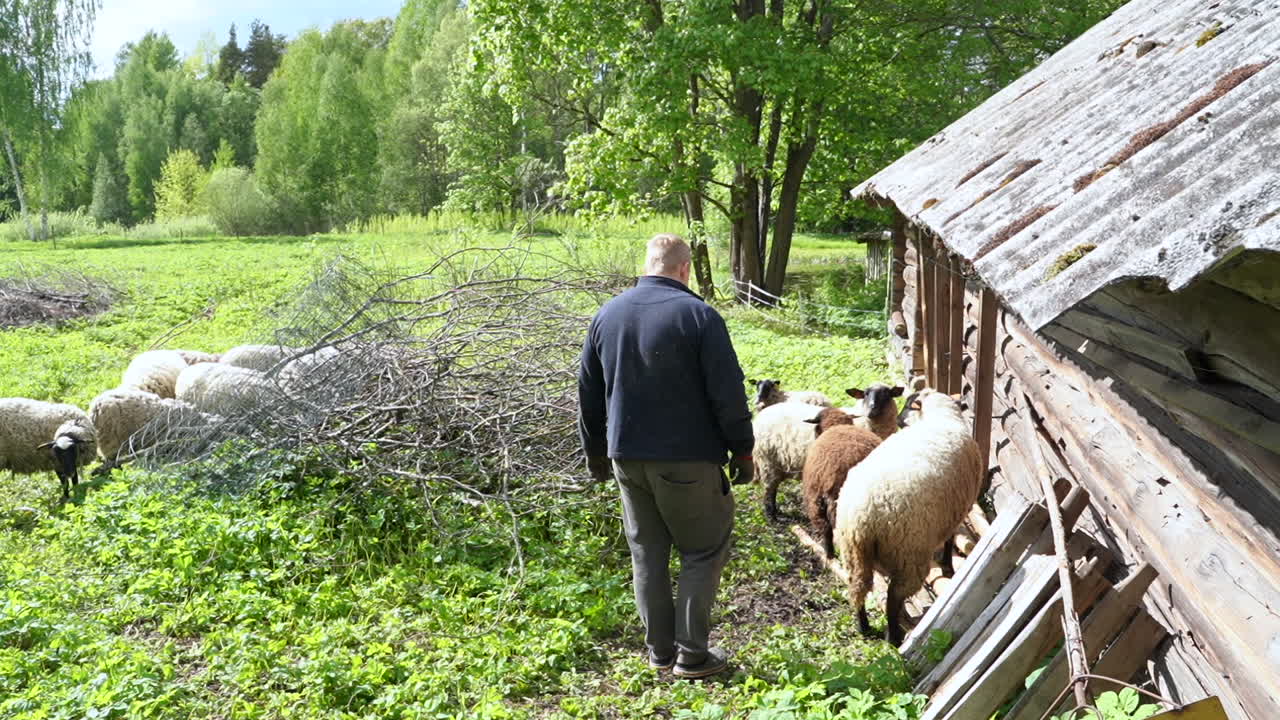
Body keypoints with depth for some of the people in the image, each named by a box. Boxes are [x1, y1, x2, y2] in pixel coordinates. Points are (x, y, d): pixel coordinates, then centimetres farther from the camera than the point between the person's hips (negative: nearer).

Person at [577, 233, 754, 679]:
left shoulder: (607, 315, 6)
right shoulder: (698, 315, -11)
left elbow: (588, 392, 13)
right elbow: (729, 393, -12)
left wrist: (596, 451, 22)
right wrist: (741, 449, -1)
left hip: (626, 456, 5)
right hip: (687, 458, -5)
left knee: (647, 552, 15)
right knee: (704, 551, 9)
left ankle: (660, 650, 23)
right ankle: (691, 655, 10)